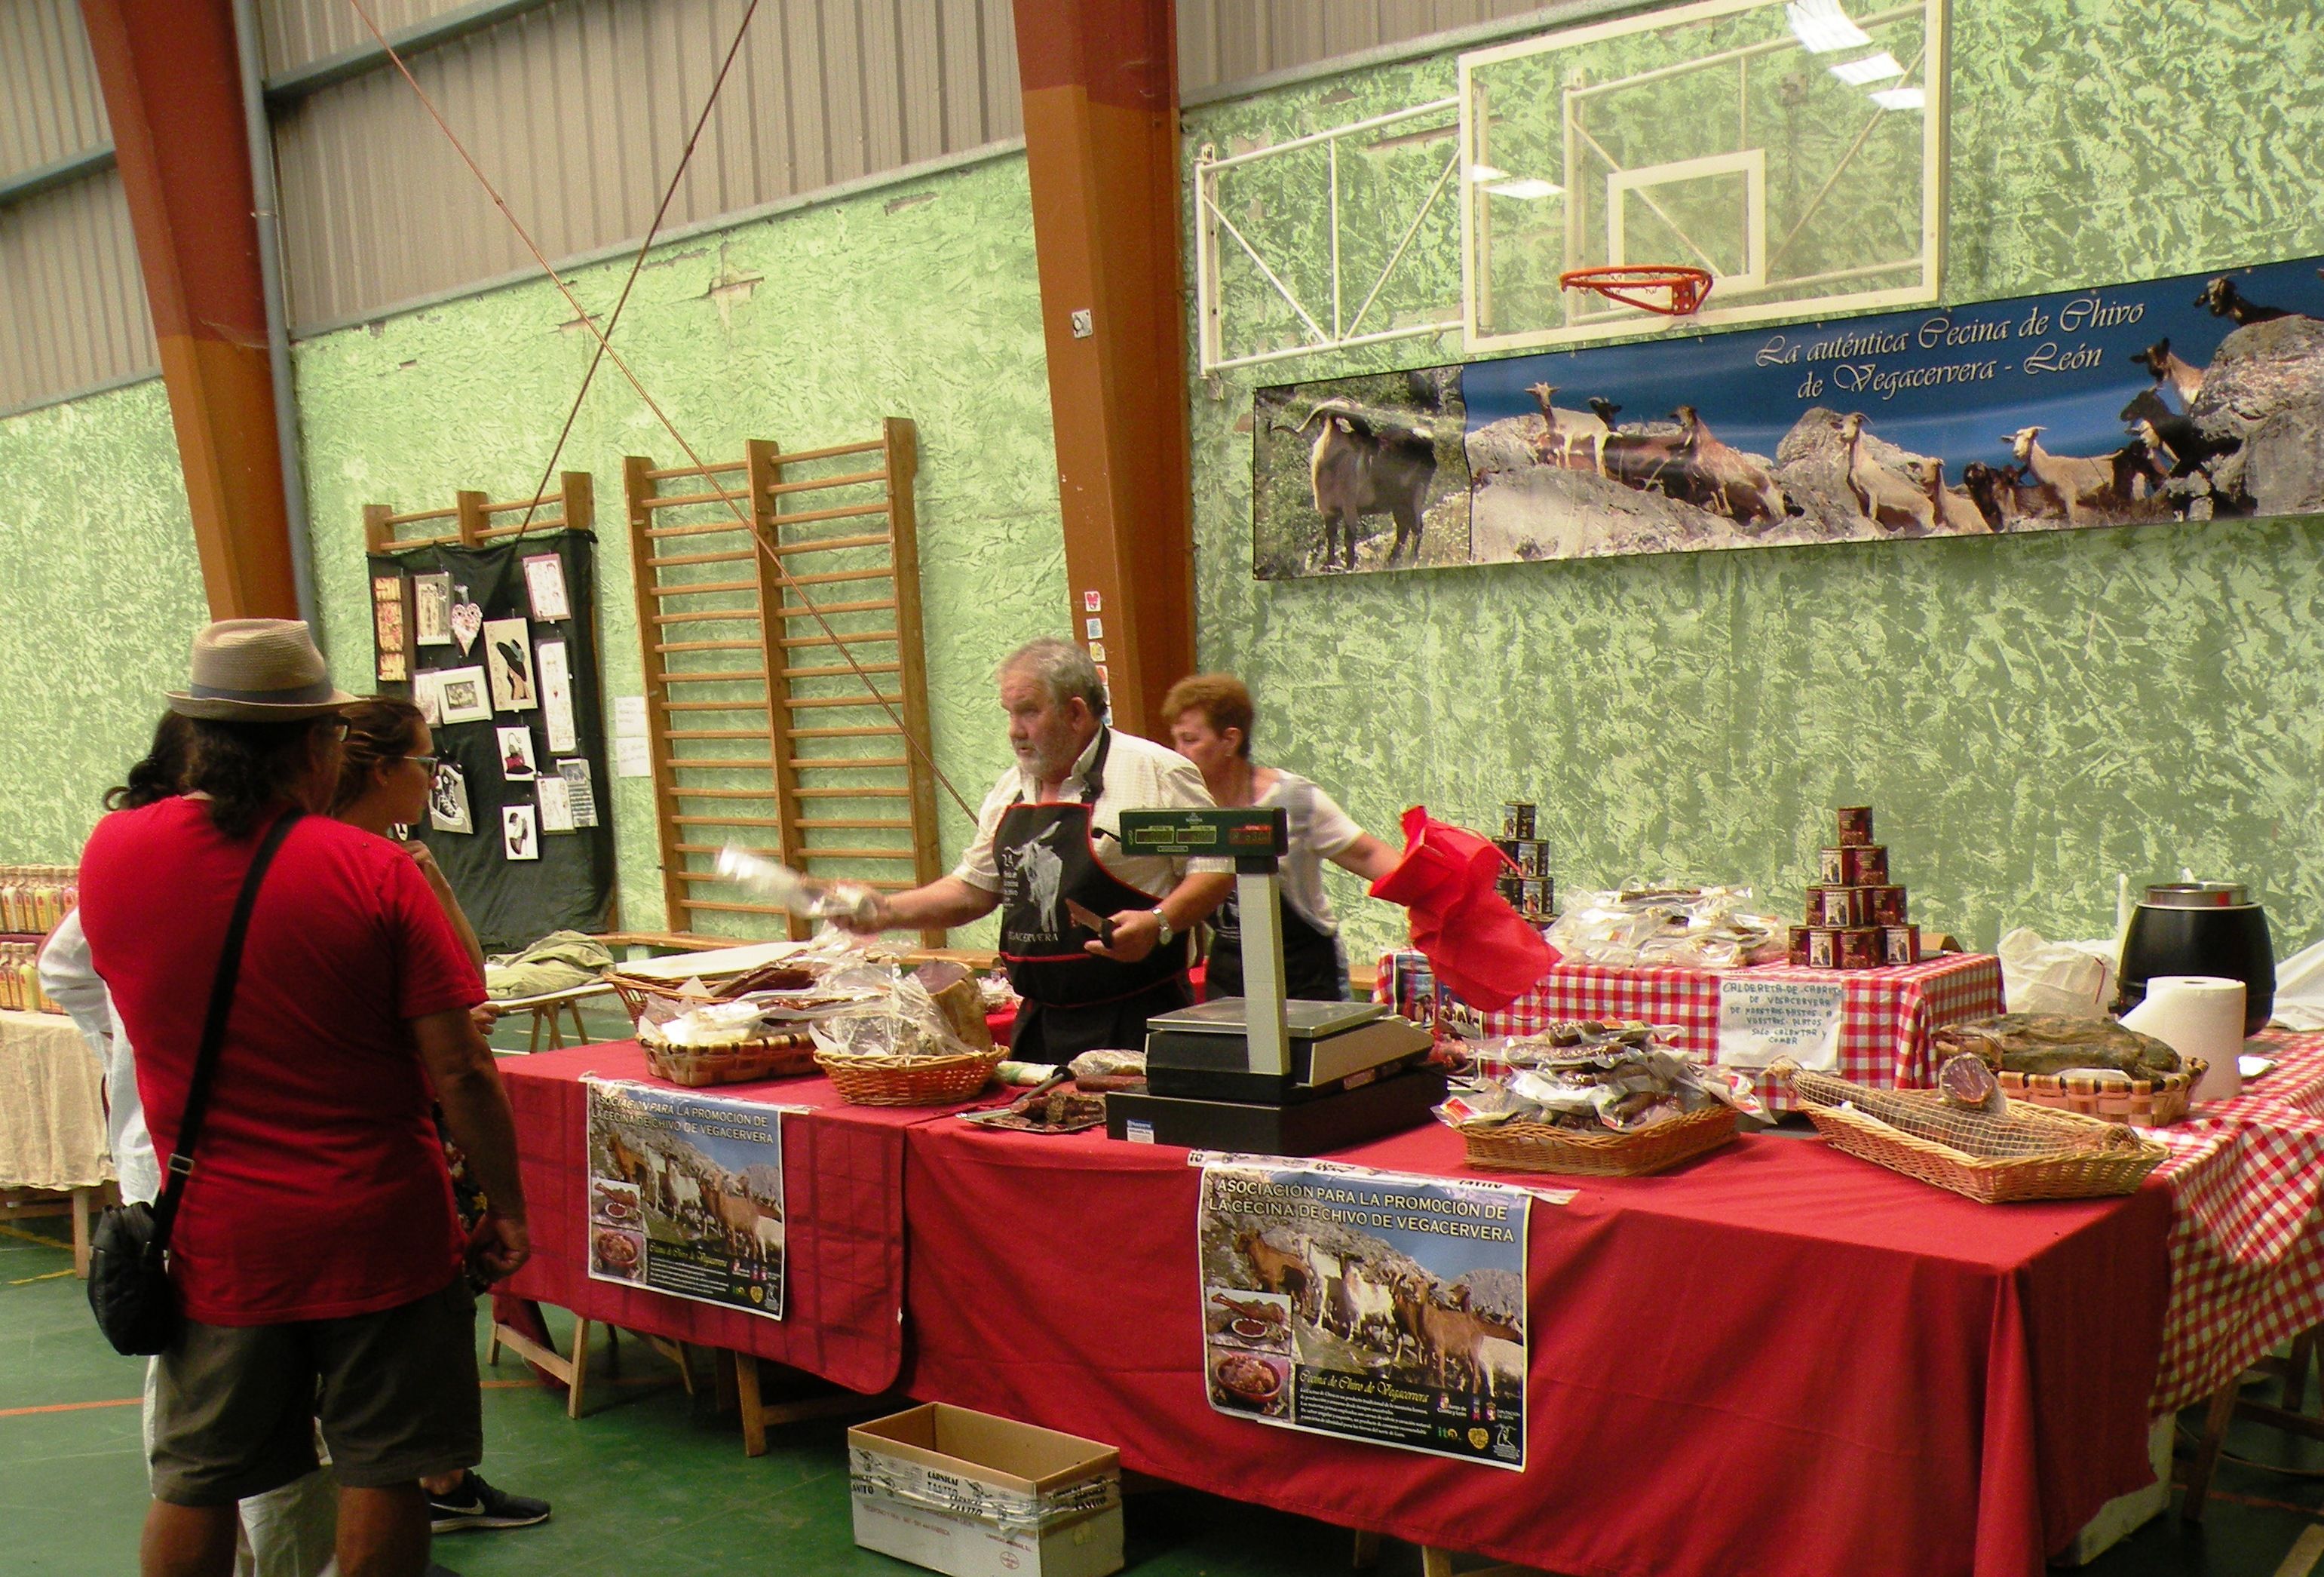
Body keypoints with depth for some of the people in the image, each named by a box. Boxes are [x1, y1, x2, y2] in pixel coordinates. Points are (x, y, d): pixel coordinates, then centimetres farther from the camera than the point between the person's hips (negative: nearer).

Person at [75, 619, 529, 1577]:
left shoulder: (112, 853, -5)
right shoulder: (373, 872, -15)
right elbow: (459, 1072, -16)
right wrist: (506, 1208, -3)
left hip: (214, 1237, 3)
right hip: (378, 1229, -3)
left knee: (193, 1487, 16)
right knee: (381, 1474, 10)